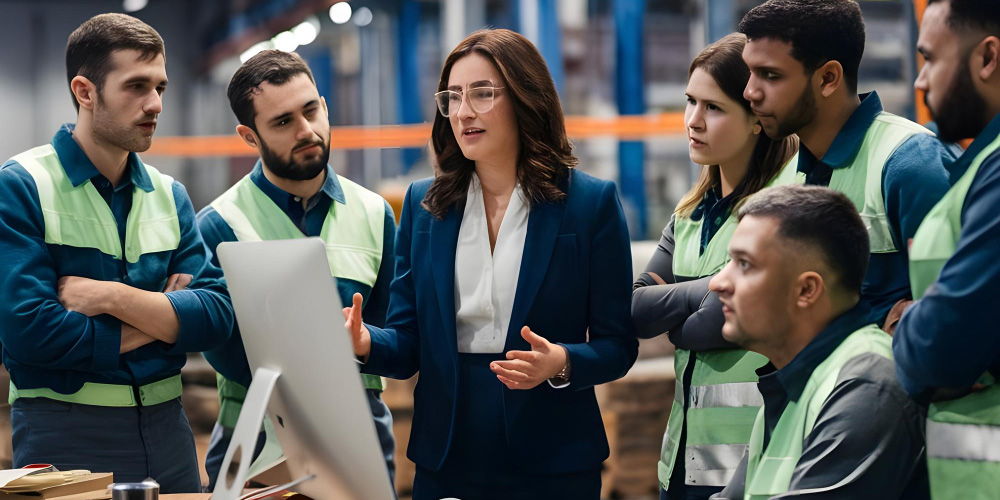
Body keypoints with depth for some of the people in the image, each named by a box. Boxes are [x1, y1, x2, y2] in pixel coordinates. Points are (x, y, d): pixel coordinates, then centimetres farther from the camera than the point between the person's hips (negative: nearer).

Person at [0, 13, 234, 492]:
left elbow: (217, 317, -2)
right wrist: (159, 318, -8)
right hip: (63, 437, -5)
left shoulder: (169, 196, 9)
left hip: (166, 429, 5)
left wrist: (112, 297, -15)